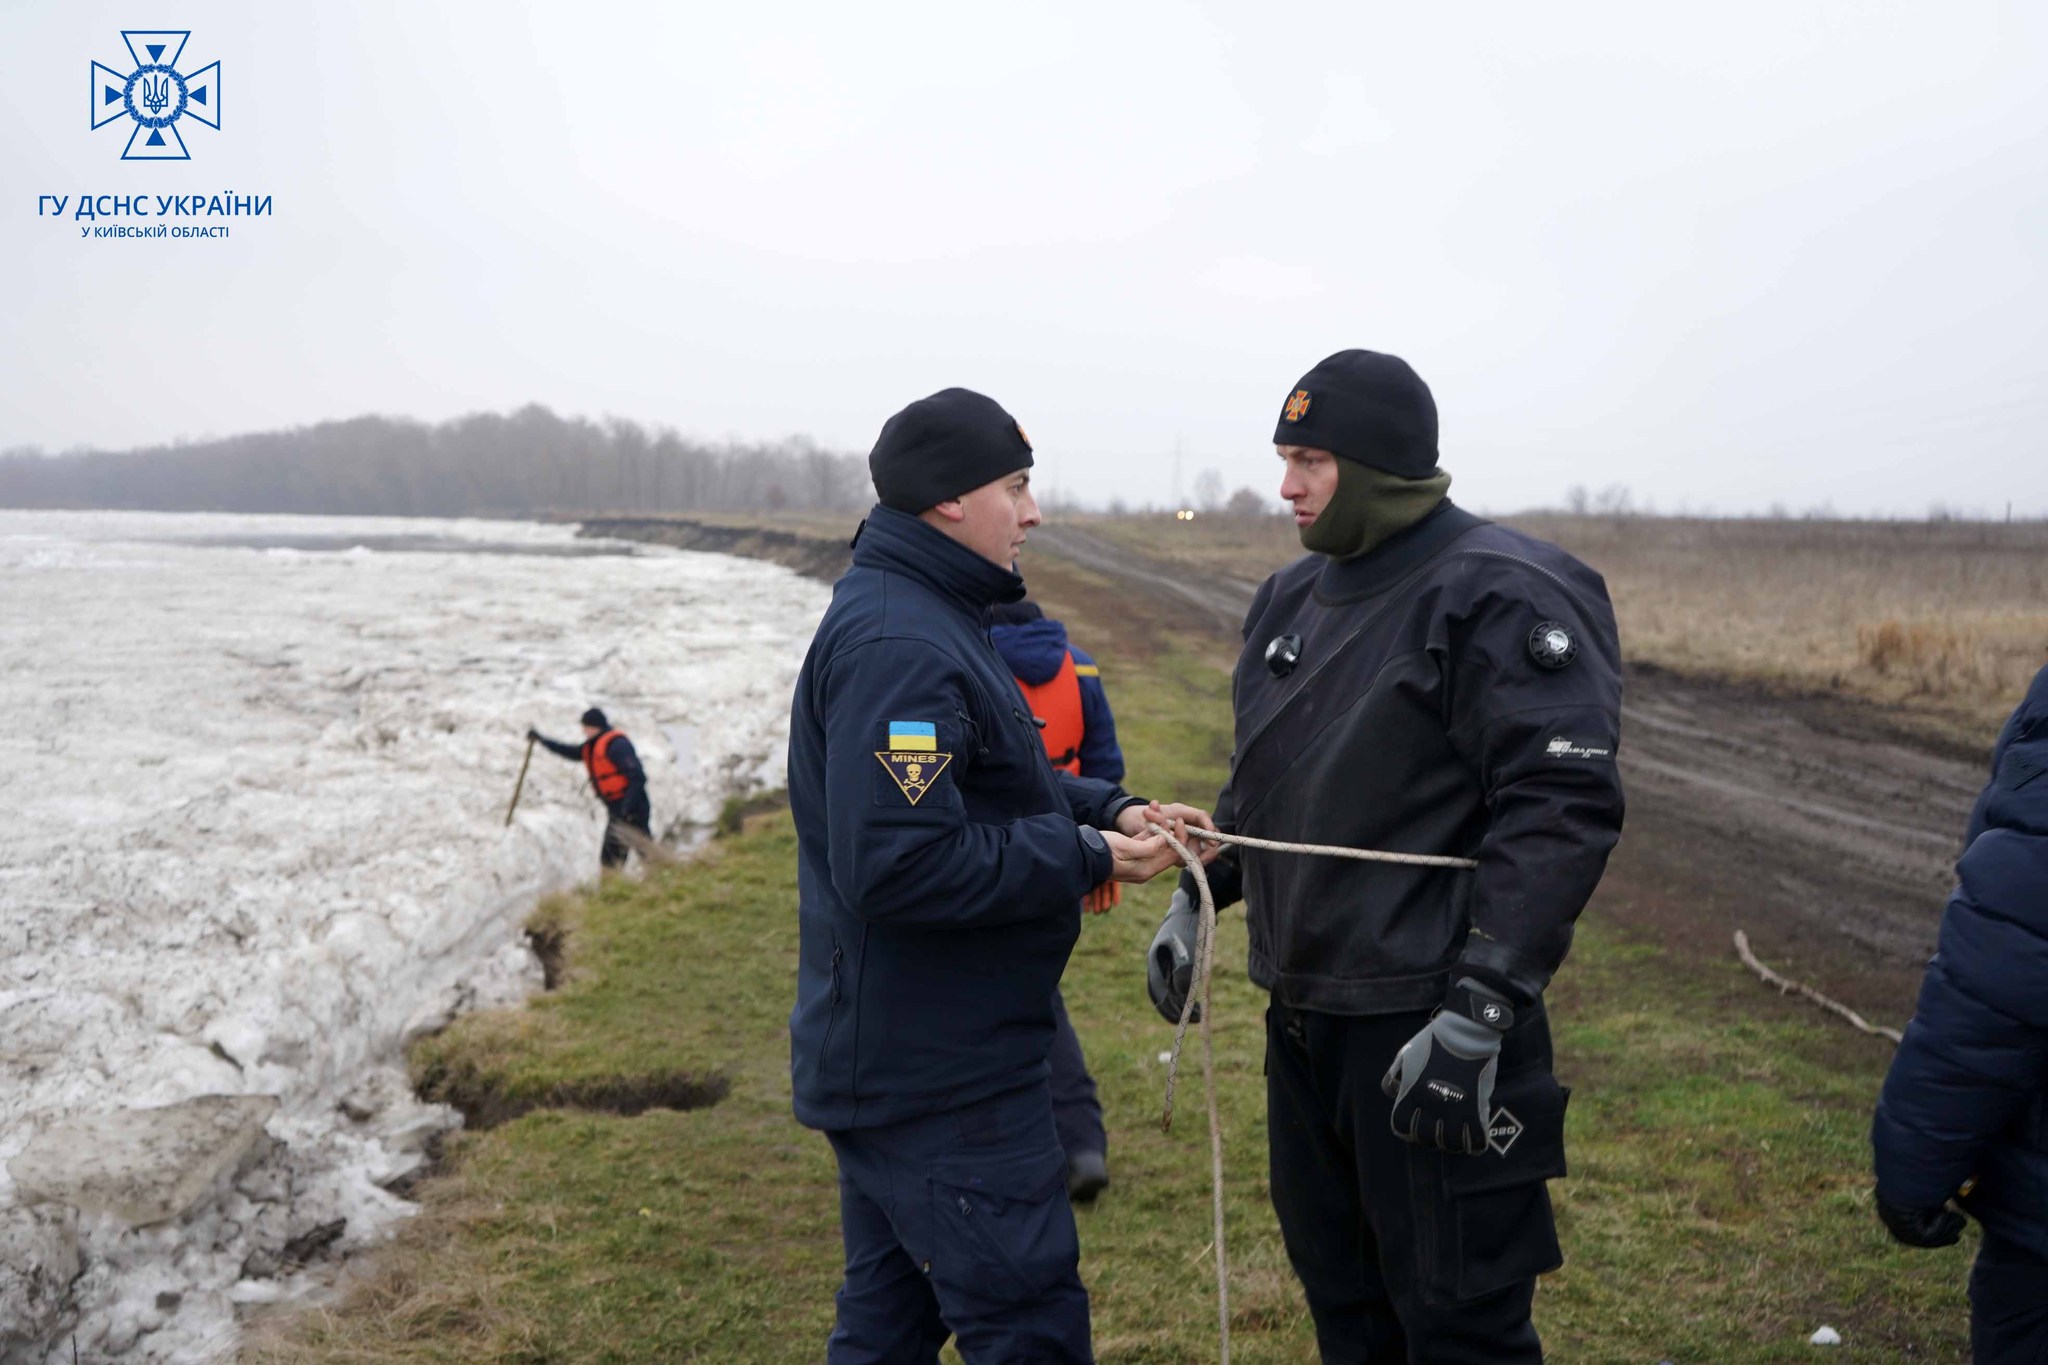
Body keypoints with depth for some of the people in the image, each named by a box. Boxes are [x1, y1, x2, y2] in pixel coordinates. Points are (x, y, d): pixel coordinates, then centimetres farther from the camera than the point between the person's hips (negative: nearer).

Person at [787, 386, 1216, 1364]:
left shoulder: (917, 616, 13)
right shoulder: (899, 645, -22)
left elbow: (988, 787, 19)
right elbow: (899, 863, -30)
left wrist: (1109, 810, 3)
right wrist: (1086, 860, -21)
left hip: (888, 1056, 11)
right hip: (939, 1077, -11)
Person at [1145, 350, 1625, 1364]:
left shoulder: (1503, 596, -15)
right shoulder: (1294, 598, 11)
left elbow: (1561, 810, -22)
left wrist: (1479, 1012, -26)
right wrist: (1193, 898, 14)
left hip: (1429, 1023, -8)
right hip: (1301, 1014, 8)